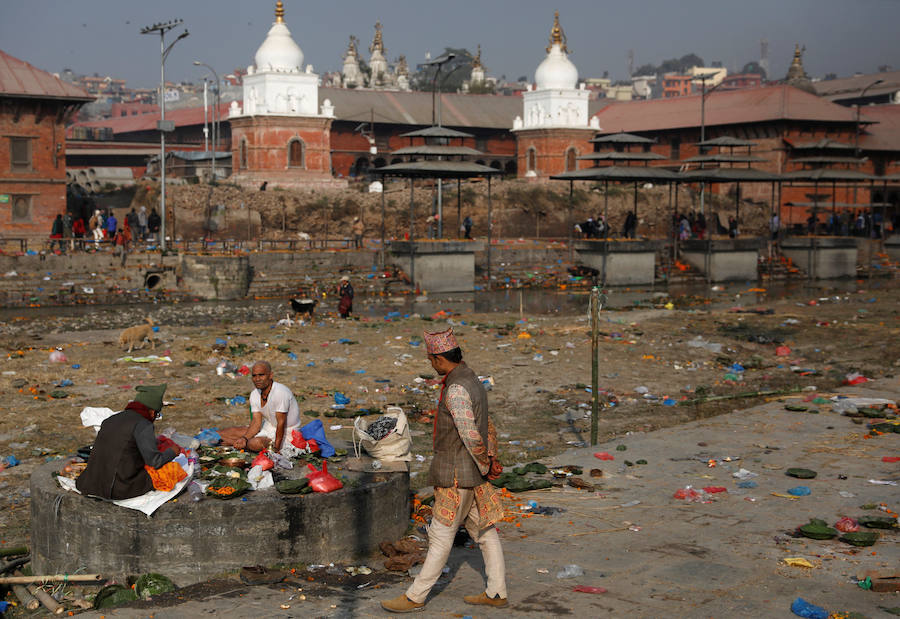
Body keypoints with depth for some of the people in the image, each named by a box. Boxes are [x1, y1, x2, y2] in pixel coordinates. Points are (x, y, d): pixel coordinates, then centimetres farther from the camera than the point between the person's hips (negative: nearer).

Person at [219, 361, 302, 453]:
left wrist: (276, 449, -25)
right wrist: (244, 438, -23)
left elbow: (281, 423, -25)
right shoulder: (254, 394, -2)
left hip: (286, 432, -7)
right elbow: (256, 422, -6)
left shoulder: (281, 393, -27)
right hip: (269, 427, 7)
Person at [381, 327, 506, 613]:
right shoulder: (472, 381, 10)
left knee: (441, 536, -1)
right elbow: (487, 428, 16)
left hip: (457, 476, -10)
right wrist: (491, 459, 9)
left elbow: (470, 435, -26)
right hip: (475, 474, 10)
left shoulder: (456, 389, -21)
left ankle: (415, 596, 7)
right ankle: (496, 592, 20)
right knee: (484, 531, 13)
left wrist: (485, 466, -12)